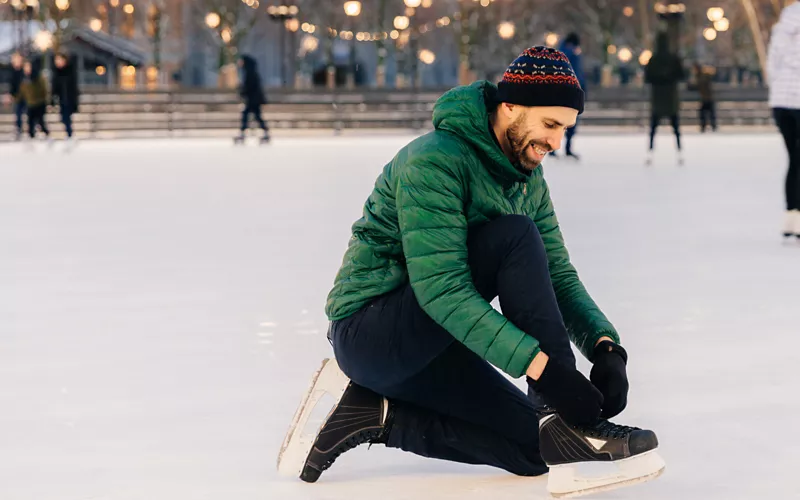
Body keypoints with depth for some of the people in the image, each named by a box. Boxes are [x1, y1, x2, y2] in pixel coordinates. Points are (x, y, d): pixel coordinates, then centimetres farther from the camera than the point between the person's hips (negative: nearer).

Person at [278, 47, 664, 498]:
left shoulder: (529, 180, 6)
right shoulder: (434, 161, -21)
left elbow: (558, 277, 5)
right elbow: (442, 290, -30)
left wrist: (605, 346, -16)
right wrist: (542, 365, -37)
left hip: (426, 350, 9)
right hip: (371, 331, -9)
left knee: (535, 448, -1)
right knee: (514, 237, -25)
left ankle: (377, 416, 3)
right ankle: (569, 422, -25)